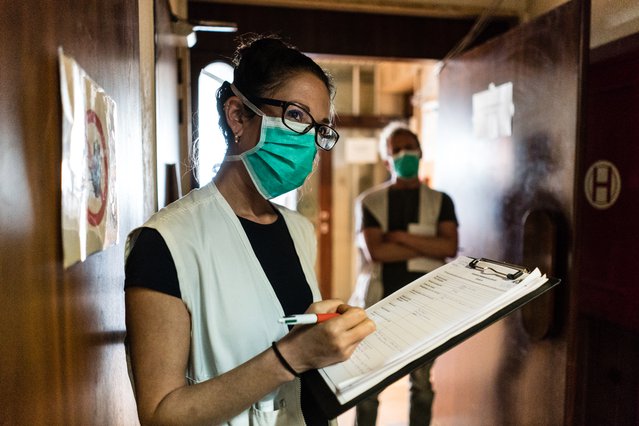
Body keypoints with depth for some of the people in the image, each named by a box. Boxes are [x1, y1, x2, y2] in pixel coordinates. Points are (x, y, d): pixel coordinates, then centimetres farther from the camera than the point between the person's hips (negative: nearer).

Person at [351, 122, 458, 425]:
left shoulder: (440, 202, 6)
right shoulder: (369, 202, 2)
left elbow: (450, 248, -8)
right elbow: (375, 252, -11)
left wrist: (400, 236, -13)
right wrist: (428, 248, -10)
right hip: (378, 303, -1)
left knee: (421, 384, 12)